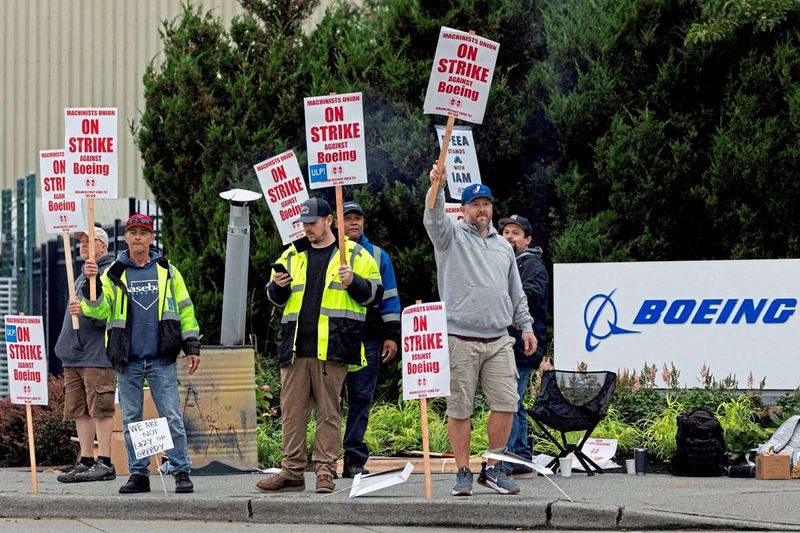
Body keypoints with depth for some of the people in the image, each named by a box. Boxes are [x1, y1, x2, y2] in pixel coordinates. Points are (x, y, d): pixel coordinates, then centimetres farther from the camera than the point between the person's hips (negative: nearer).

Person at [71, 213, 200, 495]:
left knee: (172, 417, -6)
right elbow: (100, 309, -4)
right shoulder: (114, 273, 8)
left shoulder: (167, 271, 9)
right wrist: (91, 283, -21)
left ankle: (182, 473, -2)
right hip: (127, 360, 1)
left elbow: (185, 310, 11)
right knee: (131, 419, 5)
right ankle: (138, 474, 12)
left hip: (161, 358, -1)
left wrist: (192, 346, 5)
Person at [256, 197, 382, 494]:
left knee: (329, 411, -2)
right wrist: (278, 286, 1)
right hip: (296, 347, 4)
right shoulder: (292, 256, 18)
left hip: (332, 348, -4)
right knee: (292, 411, 3)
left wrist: (353, 282, -14)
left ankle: (325, 471, 2)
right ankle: (292, 472, 7)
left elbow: (374, 293, 3)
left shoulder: (354, 255, 7)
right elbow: (275, 299, 22)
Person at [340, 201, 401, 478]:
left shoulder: (378, 256, 15)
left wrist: (392, 335, 6)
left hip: (367, 338, 1)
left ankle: (355, 459, 2)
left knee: (361, 398, 0)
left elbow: (389, 298, 15)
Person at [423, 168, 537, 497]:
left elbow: (516, 292, 25)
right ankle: (463, 473, 7)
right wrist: (436, 187, -35)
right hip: (460, 340, -4)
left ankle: (492, 470, 11)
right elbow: (433, 219, -18)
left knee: (506, 404, -2)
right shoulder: (452, 236, 5)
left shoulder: (503, 246, 20)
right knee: (459, 408, -1)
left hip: (499, 341, 4)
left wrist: (525, 326, 18)